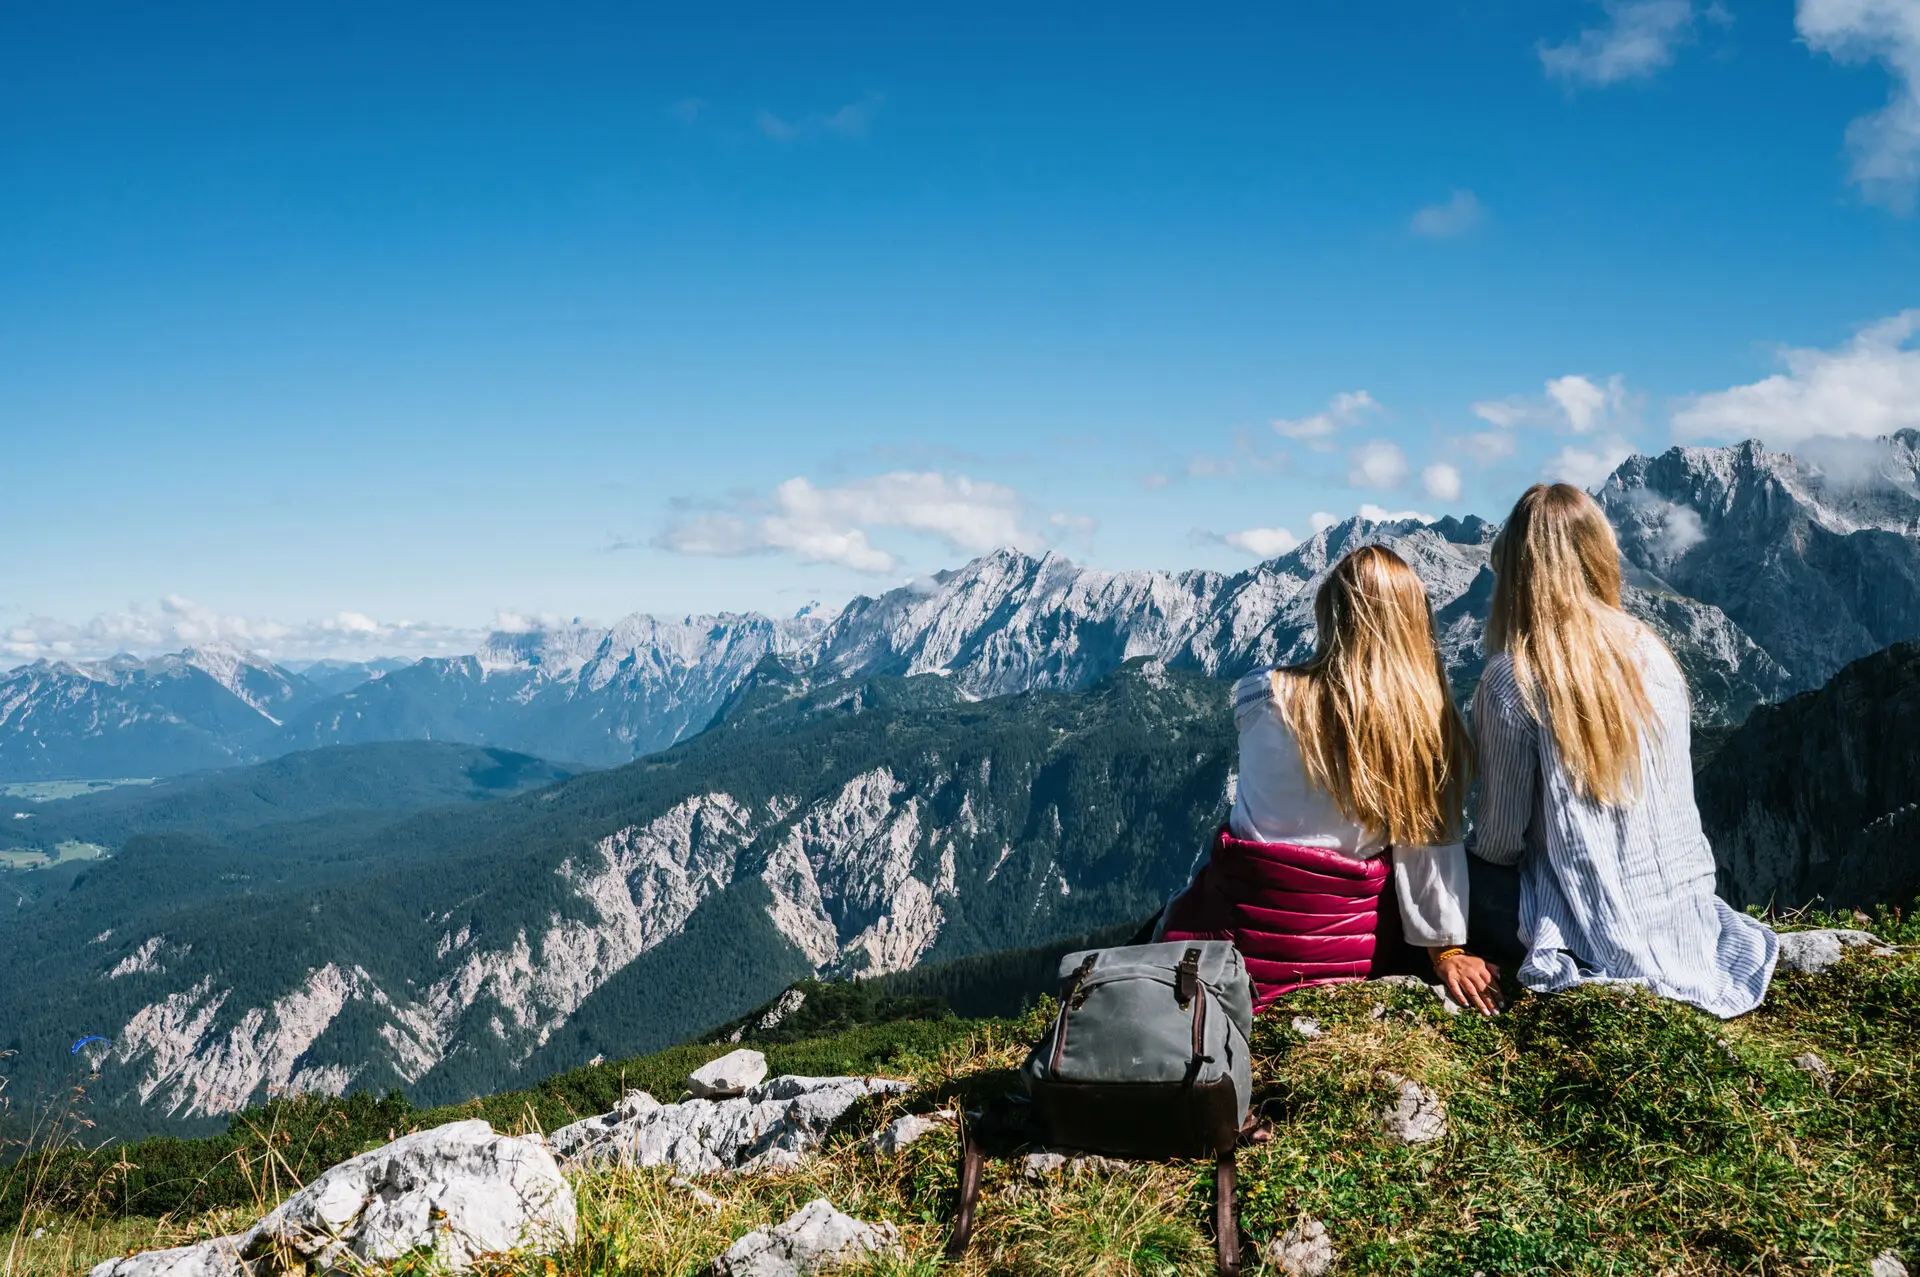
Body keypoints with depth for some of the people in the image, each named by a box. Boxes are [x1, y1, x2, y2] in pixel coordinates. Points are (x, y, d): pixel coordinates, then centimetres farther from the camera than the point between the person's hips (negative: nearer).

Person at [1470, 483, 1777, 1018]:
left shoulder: (1513, 679, -18)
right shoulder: (1654, 654, -1)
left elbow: (1500, 839, -12)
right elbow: (1674, 796, 10)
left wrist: (1477, 846, 11)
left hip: (1598, 938, -7)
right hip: (1686, 926, 7)